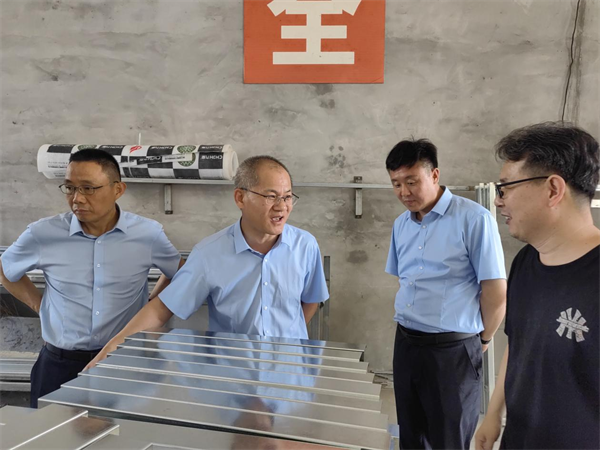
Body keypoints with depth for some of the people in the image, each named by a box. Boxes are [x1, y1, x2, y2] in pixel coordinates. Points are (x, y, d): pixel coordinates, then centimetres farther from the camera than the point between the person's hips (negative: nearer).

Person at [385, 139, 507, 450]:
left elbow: (496, 291, -11)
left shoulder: (474, 219, -14)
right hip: (405, 344, 6)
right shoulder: (401, 224, 7)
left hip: (453, 350, -6)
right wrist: (409, 325, 16)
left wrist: (482, 339, 1)